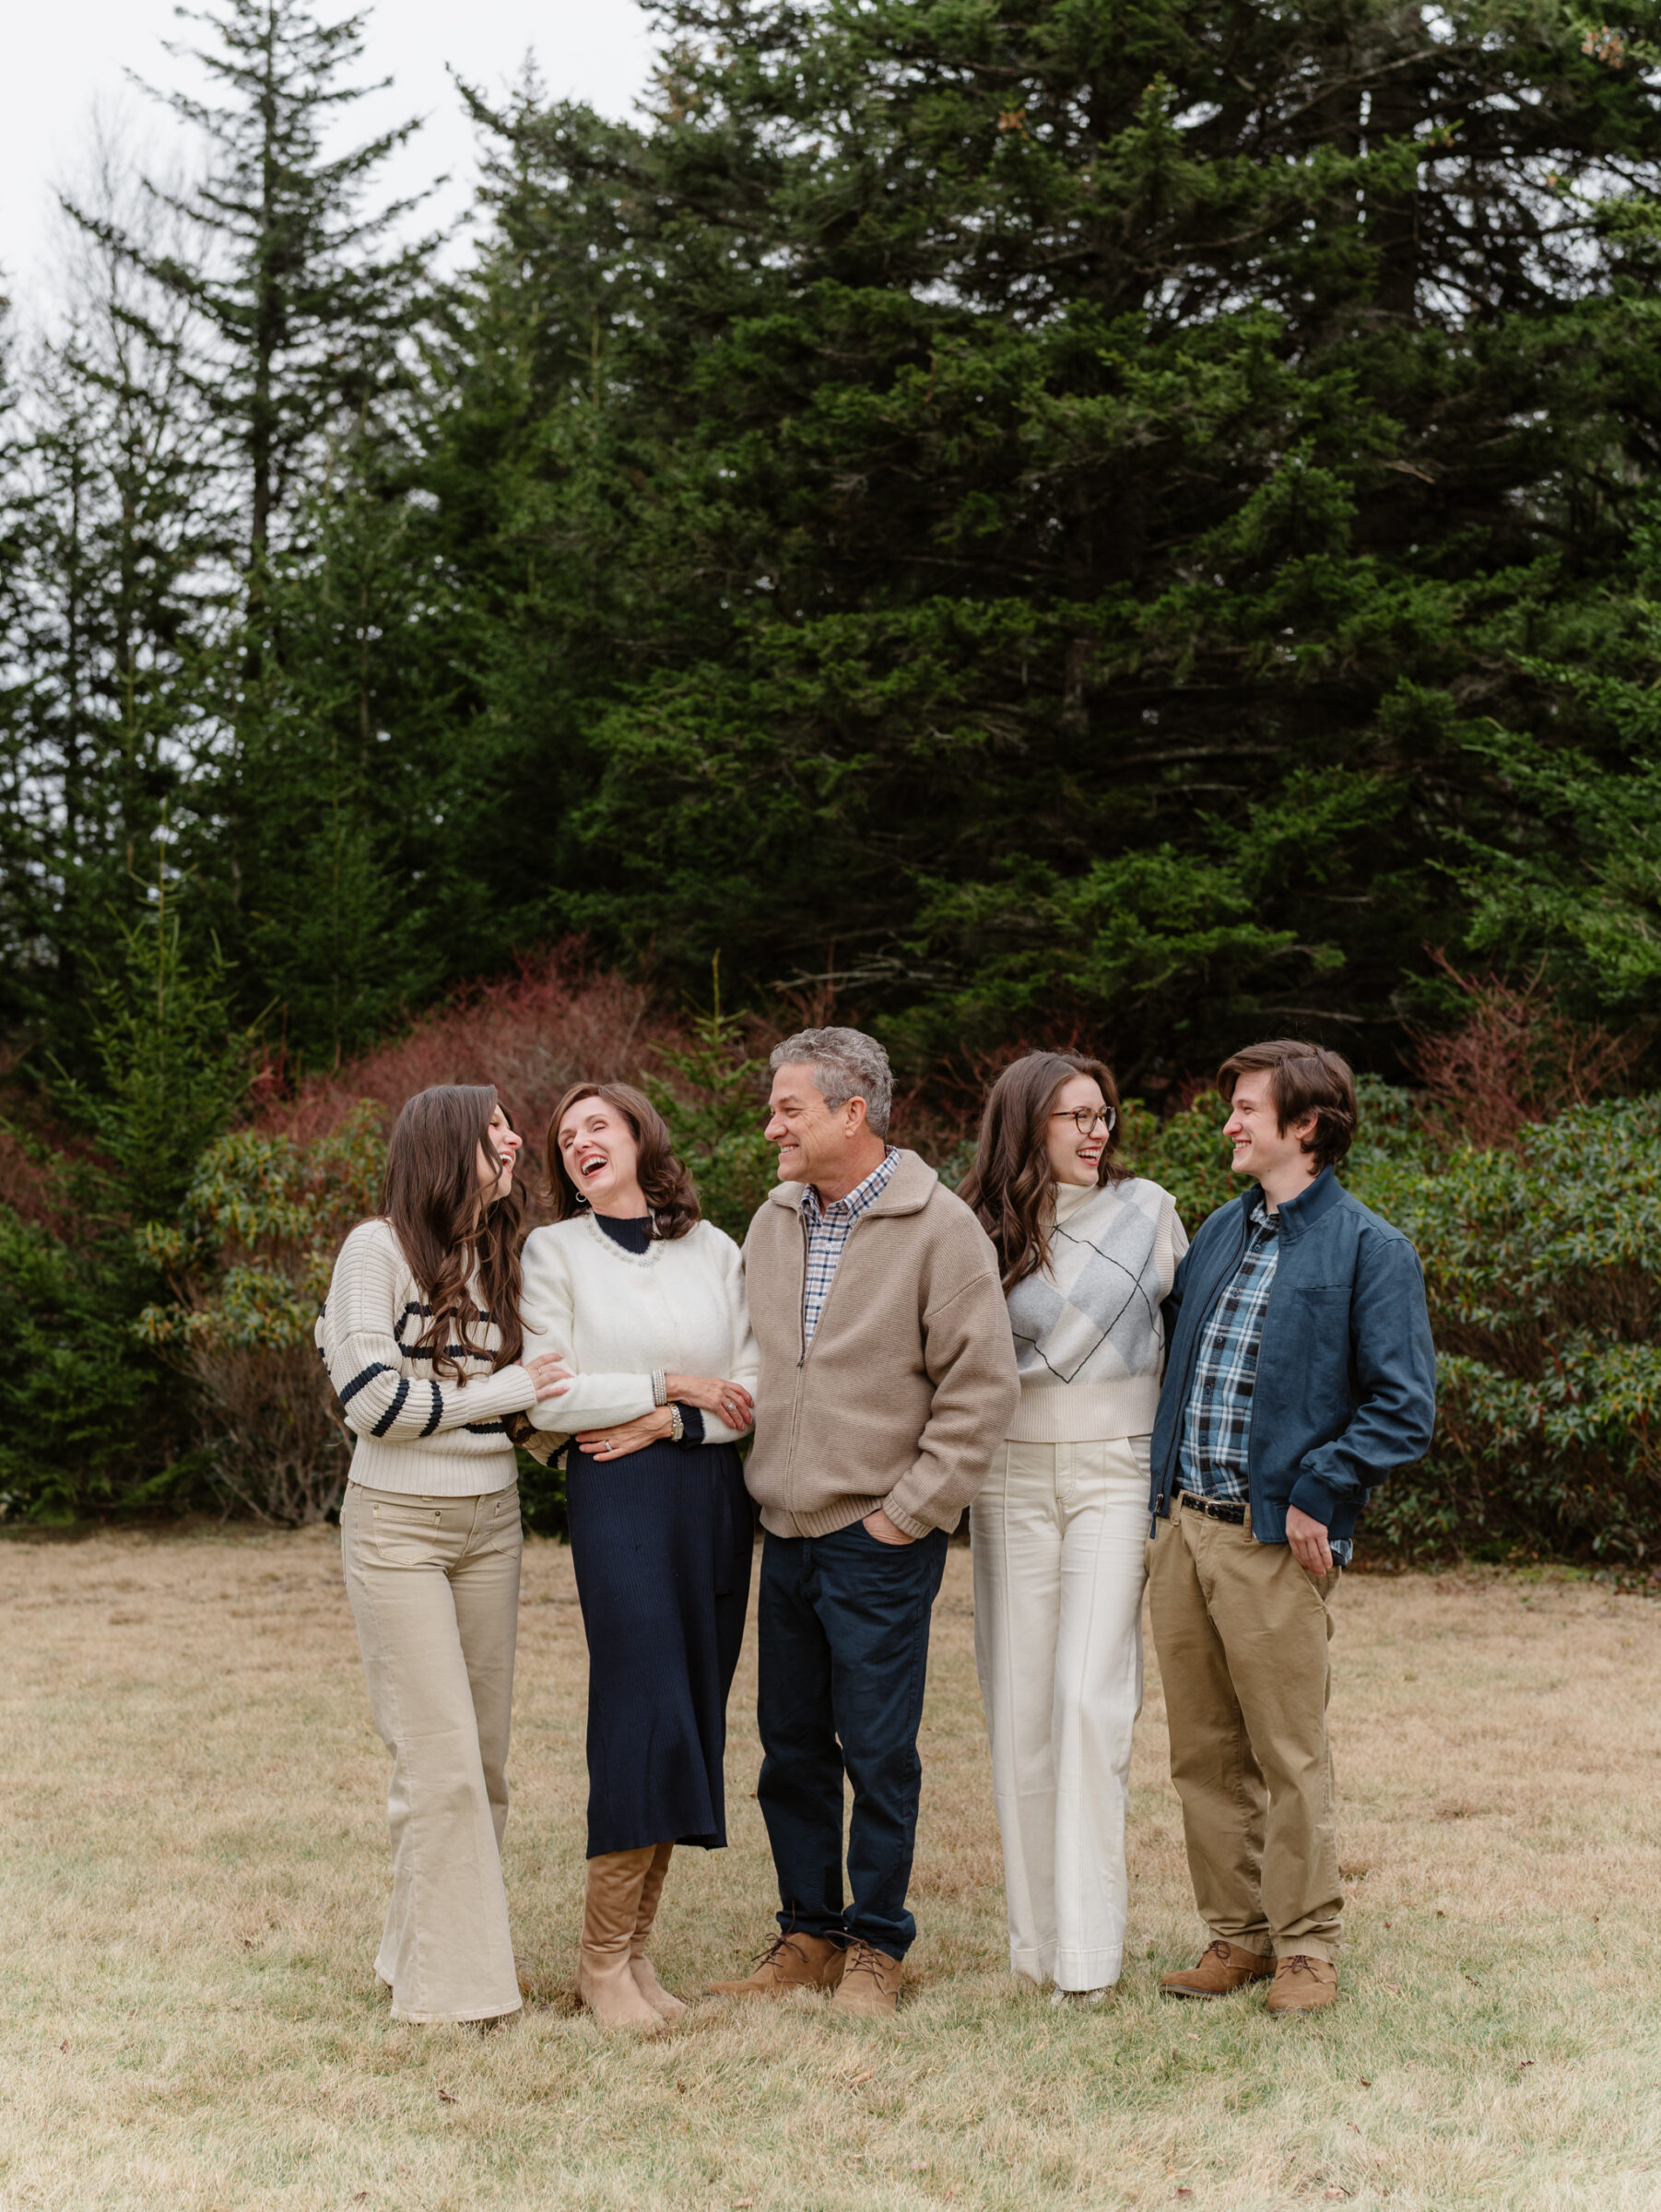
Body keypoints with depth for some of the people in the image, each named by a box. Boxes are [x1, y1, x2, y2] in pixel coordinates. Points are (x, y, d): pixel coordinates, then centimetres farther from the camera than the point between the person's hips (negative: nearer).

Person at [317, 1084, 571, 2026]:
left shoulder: (502, 1256, 10)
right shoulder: (379, 1249, -8)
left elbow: (540, 1389, 12)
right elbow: (374, 1401, -13)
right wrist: (508, 1391, -10)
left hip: (491, 1521, 6)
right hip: (400, 1524, -6)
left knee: (487, 1757, 7)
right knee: (441, 1762, -8)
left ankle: (429, 1946, 18)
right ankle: (448, 1983, 1)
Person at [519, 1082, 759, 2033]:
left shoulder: (716, 1251, 12)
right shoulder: (555, 1251, 4)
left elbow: (753, 1391, 6)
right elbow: (551, 1396, -6)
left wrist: (668, 1424, -9)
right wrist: (674, 1386, -6)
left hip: (716, 1494, 4)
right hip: (617, 1493, -4)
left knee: (695, 1713, 3)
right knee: (646, 1709, -13)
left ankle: (637, 1951, 11)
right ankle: (603, 1958, -3)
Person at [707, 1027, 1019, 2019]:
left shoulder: (939, 1228, -10)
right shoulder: (775, 1220, 10)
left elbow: (981, 1386, -10)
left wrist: (909, 1512, -11)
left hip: (879, 1538, -6)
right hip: (786, 1529, 6)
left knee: (879, 1750, 1)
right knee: (793, 1744, 12)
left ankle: (876, 1945, 14)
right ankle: (810, 1933, 24)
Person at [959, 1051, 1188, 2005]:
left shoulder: (1146, 1209, 3)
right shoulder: (983, 1229, 4)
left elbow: (1186, 1330, 10)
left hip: (1115, 1471, -2)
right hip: (1011, 1478, 2)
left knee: (1090, 1697, -12)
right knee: (1019, 1704, 3)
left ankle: (1089, 1948, -8)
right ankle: (1037, 1933, 14)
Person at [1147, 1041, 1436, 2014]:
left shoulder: (1370, 1250, -6)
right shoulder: (1220, 1232, 15)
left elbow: (1405, 1410, -10)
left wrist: (1315, 1497, -14)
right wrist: (1164, 1502, 14)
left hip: (1276, 1541, -6)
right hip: (1180, 1529, 7)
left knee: (1290, 1756, 1)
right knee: (1204, 1753, 11)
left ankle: (1307, 1946, 14)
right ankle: (1238, 1933, 22)